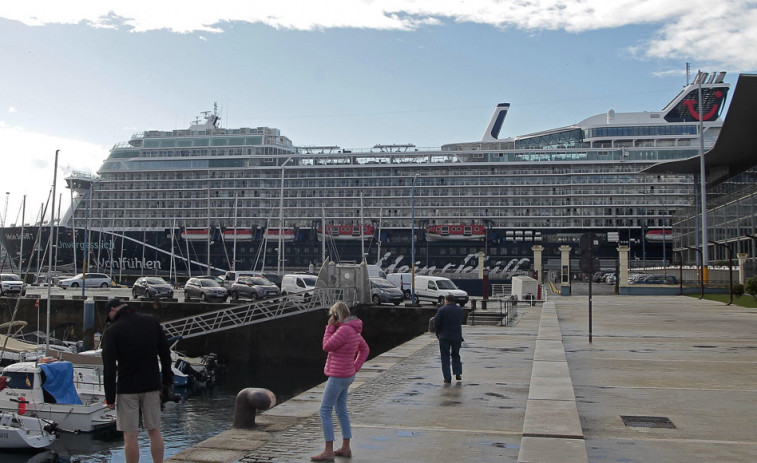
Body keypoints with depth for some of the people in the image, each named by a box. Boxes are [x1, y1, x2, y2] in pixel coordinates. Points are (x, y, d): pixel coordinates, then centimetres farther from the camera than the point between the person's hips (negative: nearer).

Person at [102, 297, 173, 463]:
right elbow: (165, 353, 10)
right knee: (154, 431, 11)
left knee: (130, 435, 1)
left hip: (127, 389, -4)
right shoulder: (152, 321, 5)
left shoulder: (112, 331, -8)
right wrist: (168, 380, 17)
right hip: (152, 386, 4)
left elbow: (109, 367, -9)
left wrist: (110, 397, -5)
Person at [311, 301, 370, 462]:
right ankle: (345, 448, 24)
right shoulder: (353, 330, 8)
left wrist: (330, 326, -12)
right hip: (347, 375, 10)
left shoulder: (344, 330, -22)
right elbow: (365, 349, 16)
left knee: (324, 412, -4)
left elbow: (327, 346, -18)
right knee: (341, 411, 17)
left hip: (338, 376, -10)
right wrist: (355, 367, 10)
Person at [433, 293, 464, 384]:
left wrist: (439, 332, 3)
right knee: (455, 355, 21)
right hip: (457, 336, 4)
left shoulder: (442, 309, -10)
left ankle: (447, 378, 0)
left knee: (445, 357, 3)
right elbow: (460, 322, 11)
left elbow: (436, 323, -11)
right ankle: (458, 373, 8)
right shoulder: (460, 310, 5)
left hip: (444, 337, -4)